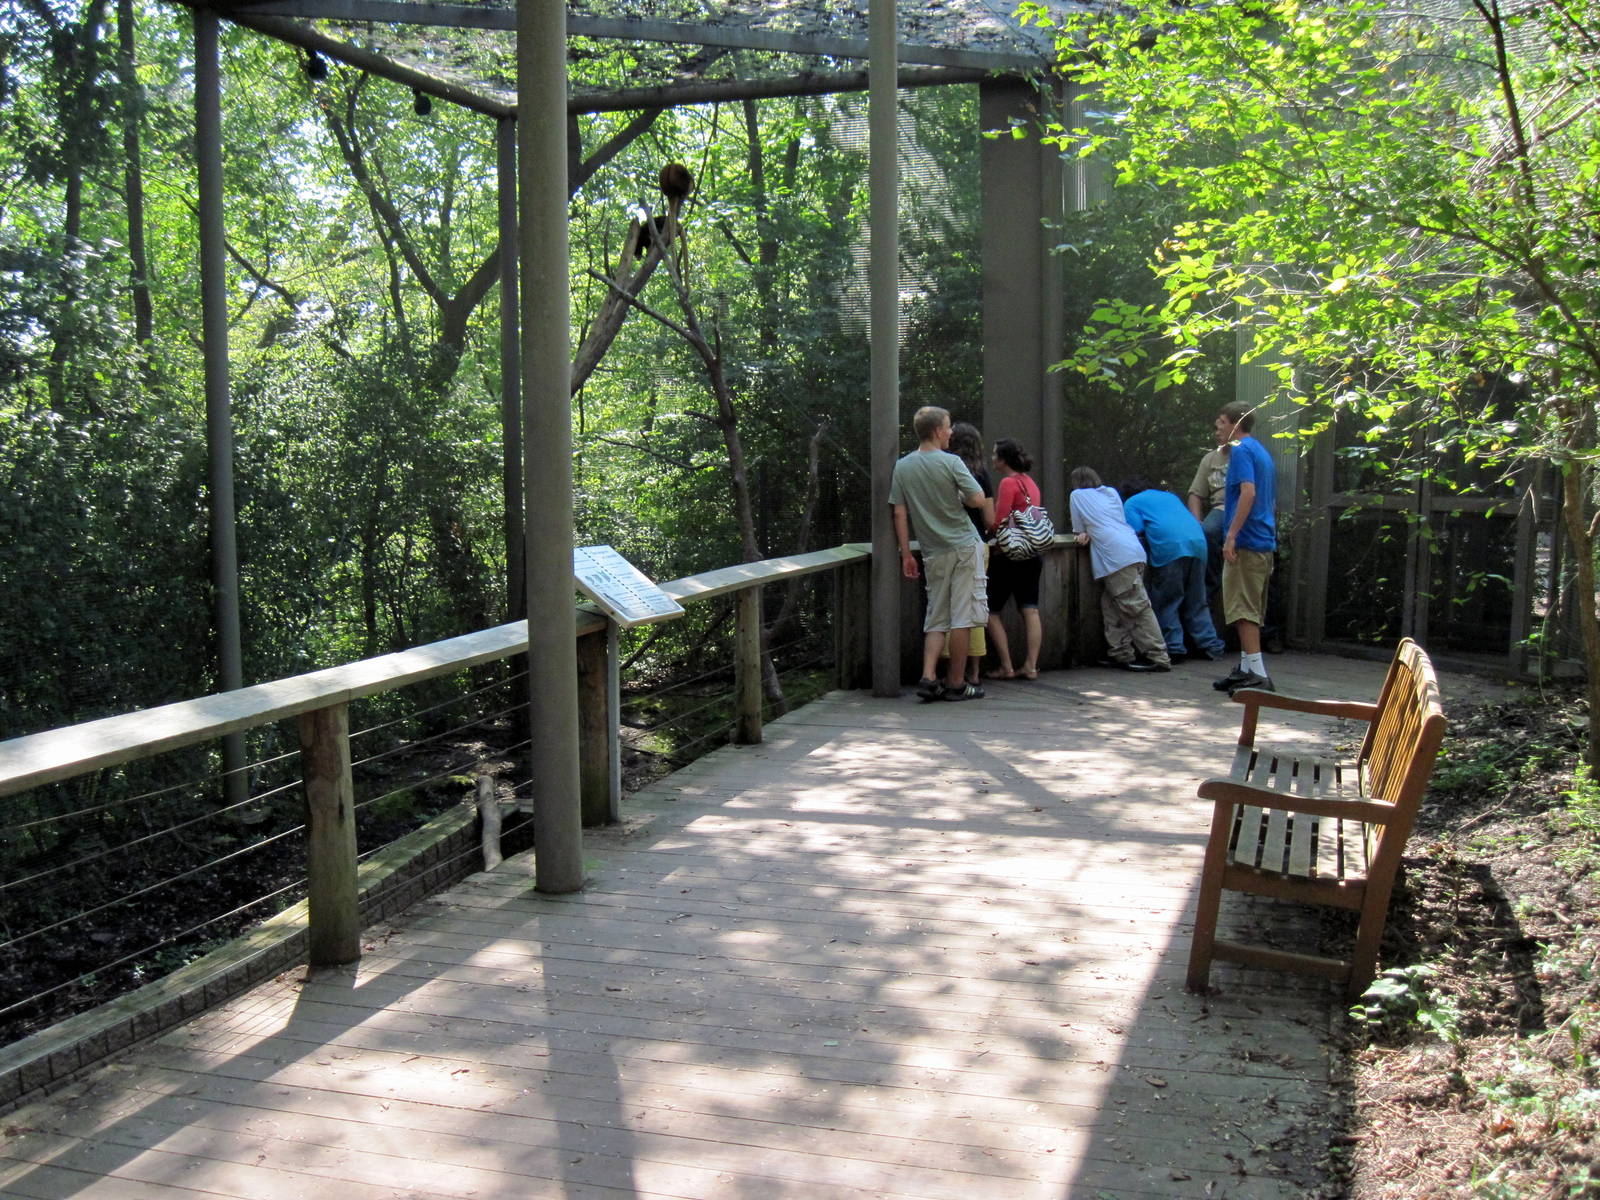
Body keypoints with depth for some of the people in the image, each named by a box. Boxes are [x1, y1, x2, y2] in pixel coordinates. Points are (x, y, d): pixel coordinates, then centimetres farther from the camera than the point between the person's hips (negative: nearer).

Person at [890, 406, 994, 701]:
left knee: (936, 619, 11)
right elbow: (980, 500, -11)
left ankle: (928, 677, -2)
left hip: (933, 553, 4)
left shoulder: (902, 467, 4)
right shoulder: (951, 463, -9)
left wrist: (906, 555, 7)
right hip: (963, 546, -4)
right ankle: (956, 684, 5)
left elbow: (900, 514, 3)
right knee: (961, 617, 1)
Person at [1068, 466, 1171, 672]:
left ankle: (1159, 658, -13)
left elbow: (1078, 529, 13)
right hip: (1134, 552, 7)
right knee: (1111, 604, 14)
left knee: (1138, 607, -10)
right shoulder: (1111, 492, 27)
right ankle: (1120, 653, 12)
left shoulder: (1077, 495, 12)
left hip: (1117, 557, -7)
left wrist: (1085, 532, 33)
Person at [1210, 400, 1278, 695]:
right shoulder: (1263, 452, 20)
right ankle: (1246, 668, 20)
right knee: (1251, 611, 14)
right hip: (1265, 543, 10)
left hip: (1246, 541, -10)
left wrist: (1232, 535, -24)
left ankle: (1257, 675, -13)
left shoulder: (1241, 450, -9)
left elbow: (1248, 492, -22)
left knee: (1242, 609, -10)